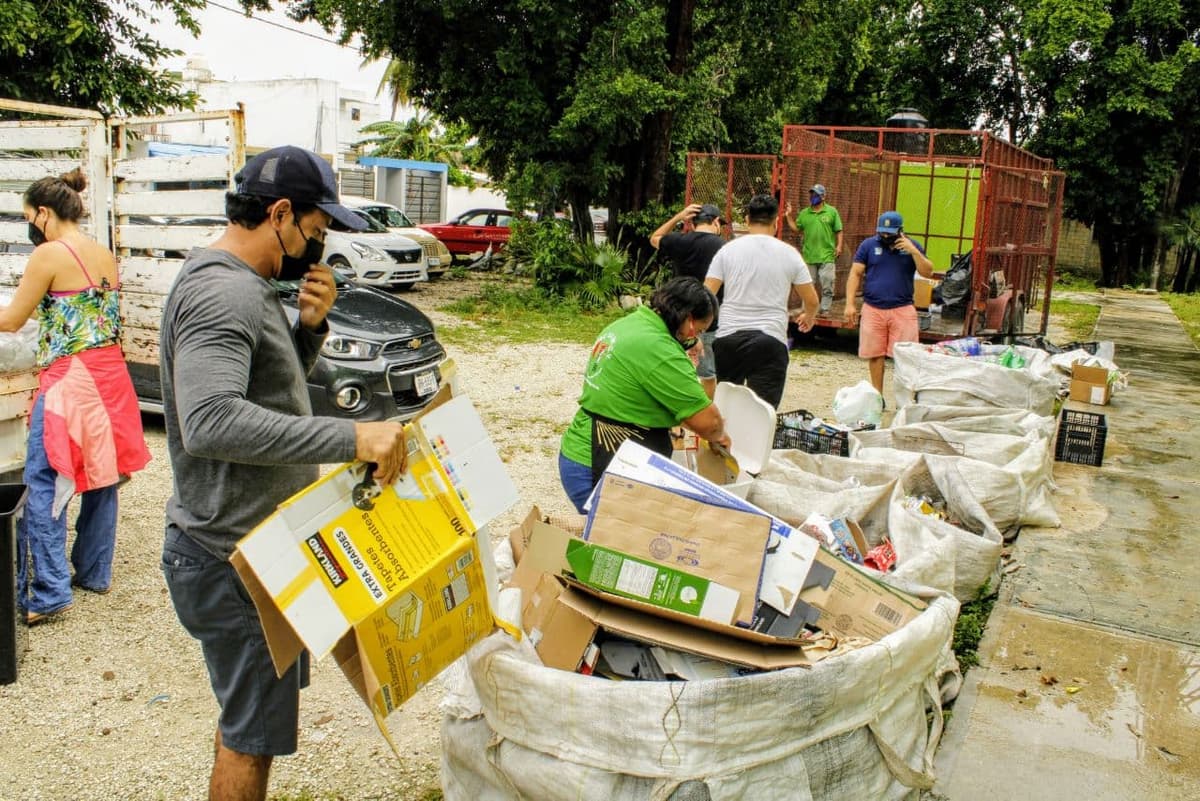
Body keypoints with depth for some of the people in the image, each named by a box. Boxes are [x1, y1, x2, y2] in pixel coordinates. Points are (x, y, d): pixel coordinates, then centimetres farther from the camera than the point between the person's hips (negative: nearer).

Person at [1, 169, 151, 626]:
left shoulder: (49, 254, -10)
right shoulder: (106, 256, 10)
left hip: (68, 381, -8)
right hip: (109, 375, 8)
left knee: (44, 486, -1)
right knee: (101, 477, 14)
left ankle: (48, 593, -1)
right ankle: (94, 573, 26)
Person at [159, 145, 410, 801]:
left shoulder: (242, 285, 9)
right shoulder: (221, 292, -24)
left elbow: (271, 386, 18)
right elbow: (209, 421, -38)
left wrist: (310, 325, -1)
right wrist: (349, 438, -42)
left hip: (253, 546, 10)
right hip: (233, 562, -10)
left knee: (247, 713, 26)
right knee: (254, 734, 6)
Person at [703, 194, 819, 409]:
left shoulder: (728, 250, 4)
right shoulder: (789, 254, 5)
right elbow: (811, 301, 11)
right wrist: (808, 317, 33)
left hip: (728, 337, 2)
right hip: (771, 340, -1)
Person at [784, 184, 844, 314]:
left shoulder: (832, 212, 1)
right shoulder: (804, 213, 8)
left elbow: (838, 231, 1)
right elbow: (796, 228, 10)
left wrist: (839, 246, -8)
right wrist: (788, 216, 2)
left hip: (827, 256, -2)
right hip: (809, 256, 3)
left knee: (827, 285, -1)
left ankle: (824, 311, 8)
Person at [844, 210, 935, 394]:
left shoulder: (912, 246, 7)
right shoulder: (868, 245, 4)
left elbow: (928, 272, 0)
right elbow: (855, 274, 3)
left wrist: (913, 251, -13)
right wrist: (850, 304, -4)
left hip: (902, 310, 0)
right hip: (873, 310, 0)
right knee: (874, 355, 5)